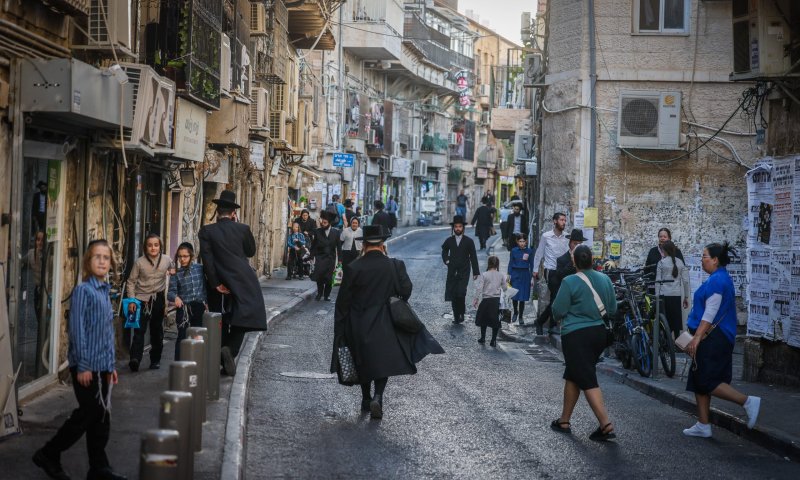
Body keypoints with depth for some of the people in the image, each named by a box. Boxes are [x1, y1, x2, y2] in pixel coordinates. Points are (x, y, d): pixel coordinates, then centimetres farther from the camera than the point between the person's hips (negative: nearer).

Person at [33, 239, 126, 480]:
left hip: (102, 366, 8)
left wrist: (111, 365, 17)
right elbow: (77, 329, -16)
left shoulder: (105, 291, 13)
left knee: (101, 416, 9)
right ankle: (48, 455, 10)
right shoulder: (83, 290, -11)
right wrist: (82, 366, -18)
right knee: (88, 414, -3)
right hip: (87, 366, -8)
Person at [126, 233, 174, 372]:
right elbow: (131, 281, -2)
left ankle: (155, 359, 23)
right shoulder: (139, 262, -8)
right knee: (139, 330, -14)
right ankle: (135, 359, -23)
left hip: (158, 299, 3)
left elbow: (173, 269, 21)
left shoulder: (166, 260, -2)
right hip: (142, 299, -3)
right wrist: (131, 300, -9)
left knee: (157, 331, 11)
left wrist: (172, 272, -2)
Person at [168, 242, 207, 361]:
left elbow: (205, 286, 13)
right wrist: (176, 297, -30)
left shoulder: (200, 268, 4)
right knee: (182, 336, -7)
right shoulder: (176, 273, -2)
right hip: (184, 308, -3)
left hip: (199, 307, 3)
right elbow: (171, 291, -9)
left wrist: (205, 301, 11)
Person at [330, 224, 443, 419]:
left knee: (364, 362, 18)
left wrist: (340, 328, 2)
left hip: (358, 326, 1)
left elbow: (343, 301, -7)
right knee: (384, 362, 7)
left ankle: (366, 399, 29)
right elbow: (406, 290, -6)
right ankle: (377, 396, -14)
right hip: (385, 325, -1)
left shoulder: (352, 268, -10)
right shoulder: (395, 266, -10)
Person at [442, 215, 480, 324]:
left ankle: (461, 313, 1)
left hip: (464, 272, -3)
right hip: (452, 273, 3)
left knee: (461, 293, -18)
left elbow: (473, 257, 1)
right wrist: (446, 260, 9)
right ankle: (456, 316, 11)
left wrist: (476, 272, -1)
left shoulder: (469, 241, -1)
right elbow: (444, 251, 27)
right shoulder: (449, 240, 6)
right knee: (453, 295, 2)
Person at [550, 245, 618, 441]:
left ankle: (606, 425, -16)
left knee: (588, 381, -6)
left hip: (576, 335, -6)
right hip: (599, 332, 7)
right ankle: (564, 421, 27)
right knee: (572, 376, 20)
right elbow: (612, 309, 10)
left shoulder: (570, 282, -14)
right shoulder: (605, 279, 3)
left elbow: (558, 311, -10)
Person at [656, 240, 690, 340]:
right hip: (677, 295, 3)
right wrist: (686, 297, 13)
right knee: (676, 321, 6)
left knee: (665, 322, 1)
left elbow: (658, 281, -3)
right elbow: (685, 281, 5)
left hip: (664, 295, -3)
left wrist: (657, 296, 2)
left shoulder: (662, 262, -2)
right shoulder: (680, 262, 6)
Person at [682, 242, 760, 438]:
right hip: (715, 339, 11)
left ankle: (747, 401, -6)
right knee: (699, 381, 11)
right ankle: (703, 425, 13)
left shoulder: (716, 280, -16)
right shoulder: (722, 278, 16)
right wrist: (696, 337, 24)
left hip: (713, 339, -11)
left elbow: (710, 314, -21)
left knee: (706, 381, -8)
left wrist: (696, 338, -22)